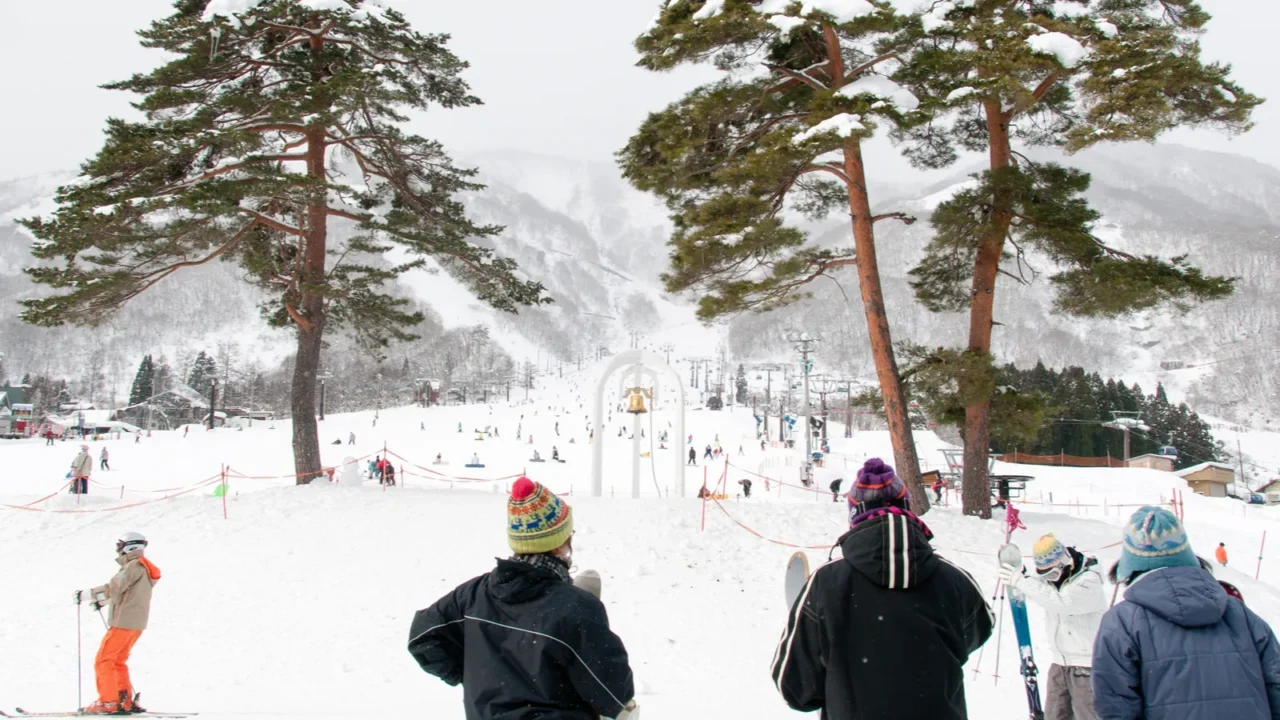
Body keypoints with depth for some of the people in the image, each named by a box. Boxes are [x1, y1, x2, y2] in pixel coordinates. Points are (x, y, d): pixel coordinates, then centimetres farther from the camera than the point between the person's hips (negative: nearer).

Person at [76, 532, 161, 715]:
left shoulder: (135, 566, -13)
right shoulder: (141, 567, 18)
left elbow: (115, 587, -22)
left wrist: (86, 594, -19)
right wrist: (101, 600, 37)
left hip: (124, 622, -10)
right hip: (136, 624, 10)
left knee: (103, 661, -5)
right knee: (118, 661, 16)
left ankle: (108, 702, -8)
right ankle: (126, 701, 14)